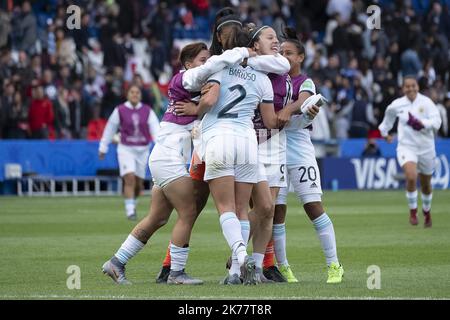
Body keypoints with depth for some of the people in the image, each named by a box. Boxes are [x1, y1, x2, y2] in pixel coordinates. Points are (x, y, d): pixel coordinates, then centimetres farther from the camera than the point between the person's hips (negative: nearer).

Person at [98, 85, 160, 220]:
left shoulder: (147, 111, 2)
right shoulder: (120, 110, -2)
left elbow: (155, 128, -7)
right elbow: (109, 129, 6)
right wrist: (103, 148, 9)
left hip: (143, 149, 3)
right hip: (126, 149, -3)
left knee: (138, 183, 9)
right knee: (130, 179, -18)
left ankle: (132, 204, 34)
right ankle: (130, 210, -16)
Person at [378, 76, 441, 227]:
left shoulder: (426, 102, -10)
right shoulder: (397, 105, -2)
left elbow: (436, 121, -19)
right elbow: (388, 117, 20)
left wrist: (422, 124, -34)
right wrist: (384, 132, 30)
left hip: (426, 148, 0)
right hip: (406, 146, 0)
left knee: (426, 184, 15)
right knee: (411, 177, -26)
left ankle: (427, 212, 42)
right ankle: (413, 212, -8)